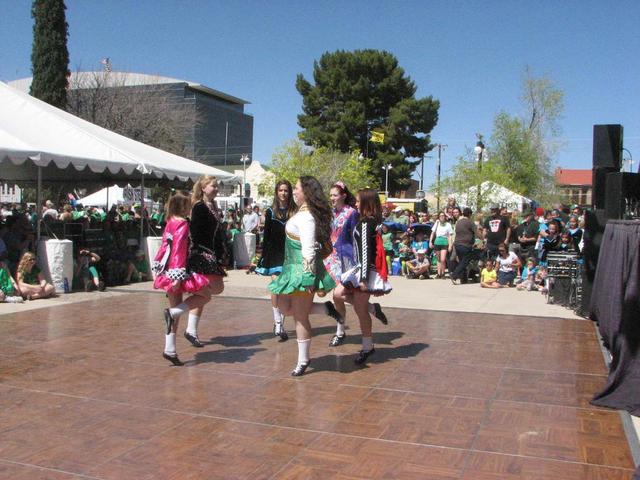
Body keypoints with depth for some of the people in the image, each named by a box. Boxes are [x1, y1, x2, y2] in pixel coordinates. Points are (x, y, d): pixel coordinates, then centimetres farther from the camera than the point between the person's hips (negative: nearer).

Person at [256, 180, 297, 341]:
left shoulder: (295, 212, 3)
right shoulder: (270, 212, 6)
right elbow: (266, 236, 6)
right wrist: (263, 256, 2)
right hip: (274, 253, 0)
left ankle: (280, 324, 11)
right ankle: (278, 322, -4)